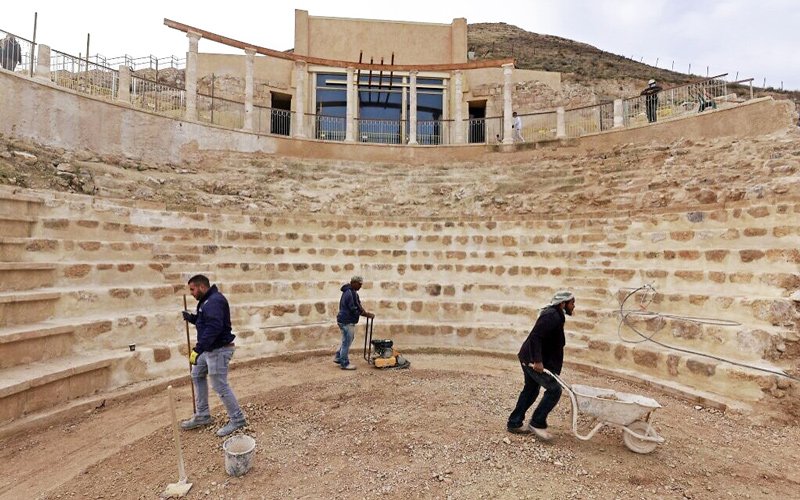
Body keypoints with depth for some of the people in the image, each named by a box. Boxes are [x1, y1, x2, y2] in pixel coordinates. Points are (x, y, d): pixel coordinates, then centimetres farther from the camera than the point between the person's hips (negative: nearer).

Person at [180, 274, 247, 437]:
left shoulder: (214, 301, -22)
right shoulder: (207, 301, 13)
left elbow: (213, 328, -32)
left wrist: (198, 348, -34)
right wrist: (191, 318, 7)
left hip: (219, 350, -11)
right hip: (209, 349, 11)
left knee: (220, 386, -5)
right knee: (197, 376, 22)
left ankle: (237, 419, 9)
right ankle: (202, 416, 34)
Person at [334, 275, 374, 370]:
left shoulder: (351, 292, 13)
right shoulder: (350, 293, -22)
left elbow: (357, 306, 18)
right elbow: (354, 310, -24)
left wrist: (365, 313, 5)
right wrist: (367, 314, -18)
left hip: (346, 320, 11)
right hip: (347, 321, -11)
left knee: (347, 340, 21)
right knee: (347, 342, 0)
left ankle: (338, 357, 30)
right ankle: (344, 364, 11)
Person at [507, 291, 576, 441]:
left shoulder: (555, 315, 13)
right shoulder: (552, 316, -19)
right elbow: (535, 336, -27)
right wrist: (538, 361, -29)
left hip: (530, 358, 10)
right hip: (534, 360, -10)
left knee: (530, 390, 17)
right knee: (554, 389, -6)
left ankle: (514, 423, 25)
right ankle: (537, 423, 3)